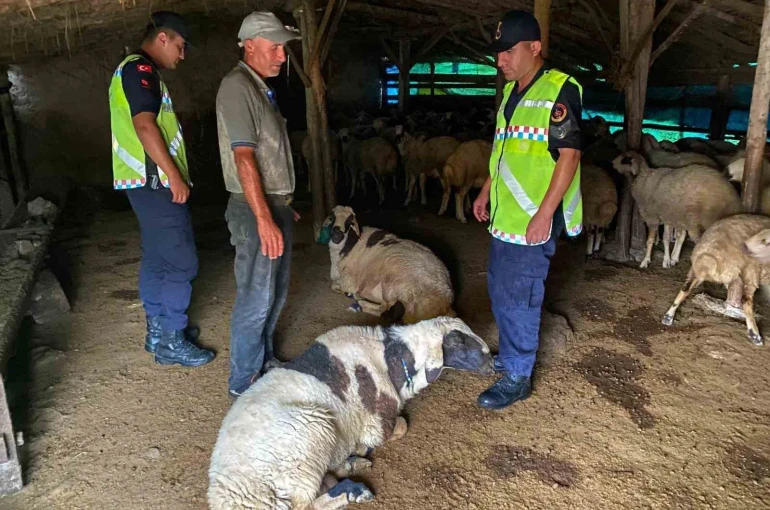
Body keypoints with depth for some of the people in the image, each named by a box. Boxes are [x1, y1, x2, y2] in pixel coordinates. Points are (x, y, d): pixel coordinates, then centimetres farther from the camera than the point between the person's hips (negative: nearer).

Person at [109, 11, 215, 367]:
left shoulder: (131, 69, 21)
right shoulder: (141, 69, -12)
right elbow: (144, 124, -24)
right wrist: (175, 176, -23)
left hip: (146, 182, 11)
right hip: (155, 183, -11)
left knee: (156, 258, 16)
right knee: (181, 262, -6)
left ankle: (158, 329, 26)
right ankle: (170, 342, 2)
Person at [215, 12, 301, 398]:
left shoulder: (260, 88, 17)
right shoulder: (237, 87, -13)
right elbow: (243, 156, -22)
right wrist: (264, 219, -27)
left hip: (274, 205, 10)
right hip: (255, 209, -10)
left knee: (275, 293, 17)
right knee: (256, 300, -4)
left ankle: (265, 363, 33)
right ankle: (242, 383, 9)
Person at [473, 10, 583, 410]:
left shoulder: (559, 90, -13)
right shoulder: (511, 92, 12)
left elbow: (569, 155, -17)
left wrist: (545, 213, -22)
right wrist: (486, 193, 20)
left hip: (533, 220, -9)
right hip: (504, 215, 9)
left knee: (518, 298, -1)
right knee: (500, 290, 18)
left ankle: (517, 377, 14)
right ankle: (511, 354, 37)